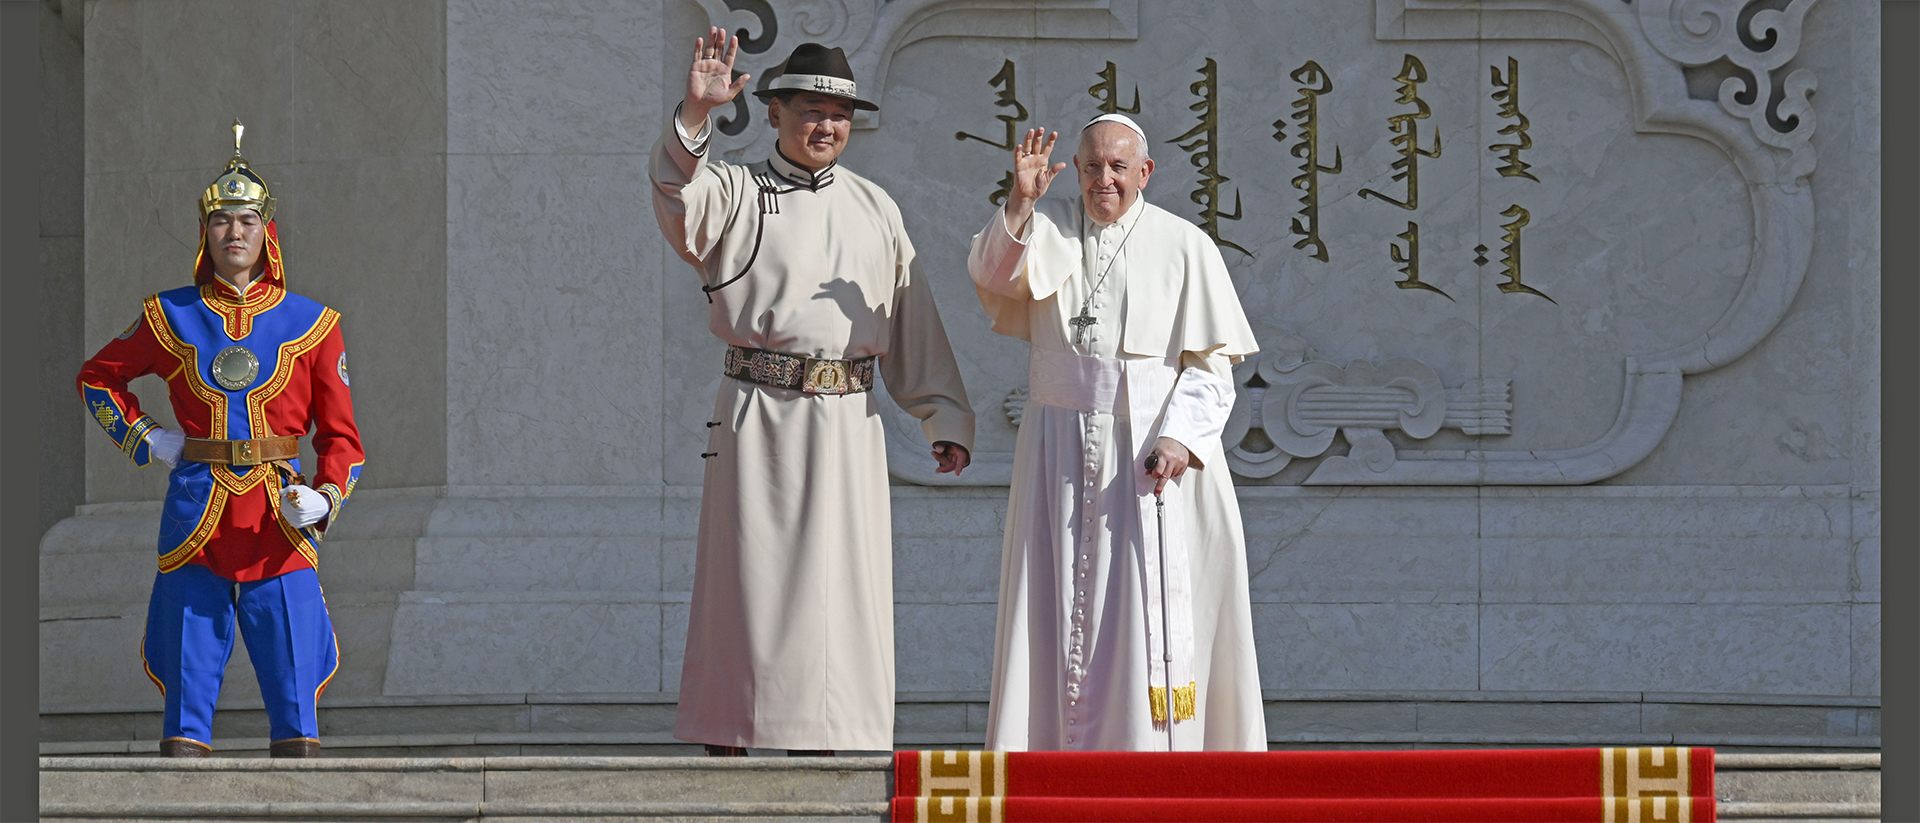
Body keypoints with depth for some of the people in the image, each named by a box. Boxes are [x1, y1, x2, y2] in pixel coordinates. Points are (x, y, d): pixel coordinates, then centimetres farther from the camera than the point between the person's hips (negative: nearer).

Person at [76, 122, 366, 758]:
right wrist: (141, 437, 9)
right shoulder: (170, 317, 8)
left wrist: (324, 498, -10)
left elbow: (340, 433, 8)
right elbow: (98, 377, 23)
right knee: (188, 680, -1)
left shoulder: (311, 324, 7)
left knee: (294, 686, -5)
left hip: (279, 517, 0)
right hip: (195, 510, 0)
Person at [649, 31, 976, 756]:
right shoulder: (736, 194, 4)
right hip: (758, 417, -4)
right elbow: (679, 192, -20)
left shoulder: (874, 208, 16)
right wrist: (694, 115, -37)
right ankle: (727, 752, -3)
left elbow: (913, 322, 18)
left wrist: (946, 419, 16)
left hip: (849, 423, 4)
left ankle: (817, 751, 8)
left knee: (837, 586, 3)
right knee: (750, 583, -4)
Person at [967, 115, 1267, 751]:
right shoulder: (1047, 228, 7)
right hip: (1062, 453, 2)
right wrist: (1021, 202, -28)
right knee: (1059, 601, 0)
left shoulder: (1184, 246, 2)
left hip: (1151, 453, -2)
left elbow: (1210, 364, 1)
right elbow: (993, 274, -13)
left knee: (1151, 607, -7)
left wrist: (1180, 437, -14)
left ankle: (1152, 751, -7)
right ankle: (1051, 749, 1)